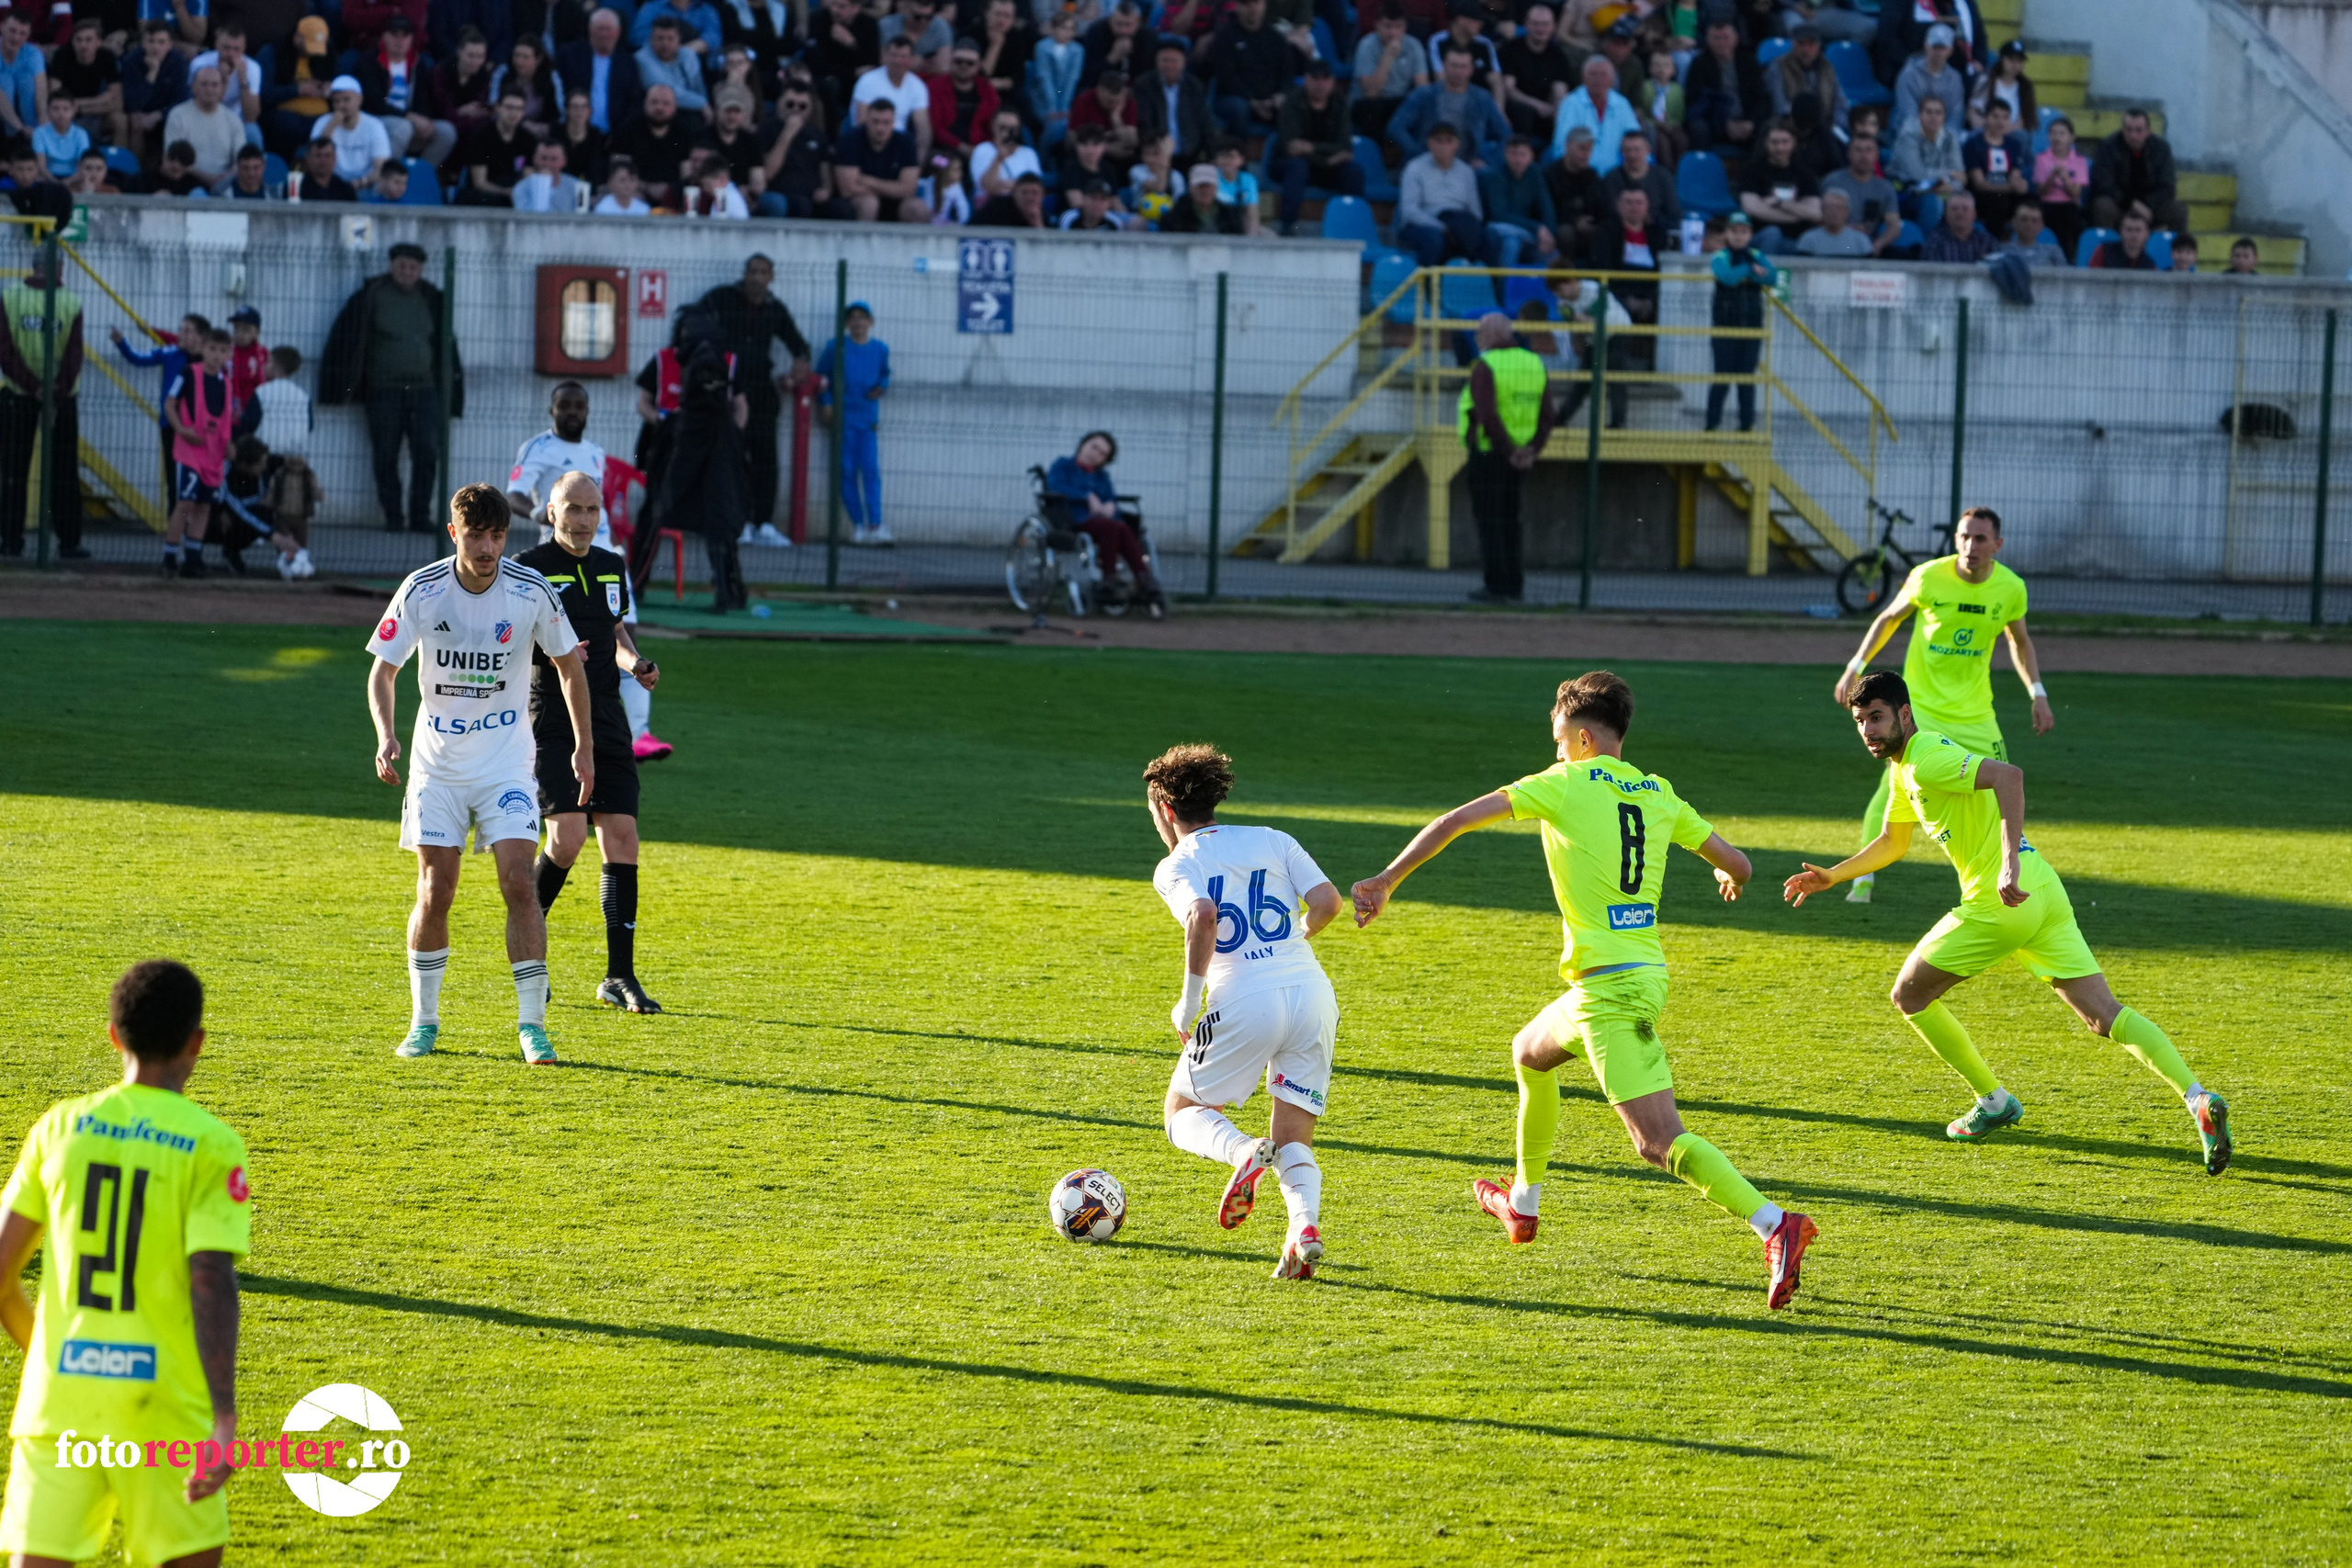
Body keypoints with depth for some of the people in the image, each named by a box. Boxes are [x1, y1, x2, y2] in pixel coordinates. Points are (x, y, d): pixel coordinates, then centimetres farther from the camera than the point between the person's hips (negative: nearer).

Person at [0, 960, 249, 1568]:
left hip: (58, 1401, 3)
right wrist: (224, 1421, -16)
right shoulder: (212, 1146, -7)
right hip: (163, 1406, -3)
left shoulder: (61, 1125, 4)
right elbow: (212, 1287, -15)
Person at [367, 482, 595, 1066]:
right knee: (435, 893, -1)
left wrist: (585, 745, 5)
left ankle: (531, 1024, -6)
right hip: (437, 763, 0)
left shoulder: (532, 591, -10)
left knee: (518, 882, -12)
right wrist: (385, 735, -19)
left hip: (507, 764, 0)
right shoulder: (420, 591, -11)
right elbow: (382, 669, -2)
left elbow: (568, 664, 5)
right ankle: (424, 1022, 14)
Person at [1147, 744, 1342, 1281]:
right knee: (1293, 1142, 10)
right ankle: (1305, 1224, -21)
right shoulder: (1273, 841, 17)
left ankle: (1243, 1151, -18)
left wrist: (1189, 1003, -7)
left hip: (1243, 1000, -4)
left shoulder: (1175, 867, 6)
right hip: (1312, 993, 4)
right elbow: (1327, 901, 3)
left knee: (1183, 1113, 15)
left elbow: (1204, 916, -15)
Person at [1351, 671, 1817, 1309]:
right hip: (1644, 968, 8)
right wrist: (1730, 879, 39)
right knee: (1529, 1052, 31)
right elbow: (1737, 864, 14)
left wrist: (1385, 882, 2)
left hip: (1610, 987, -8)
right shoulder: (1658, 796, 10)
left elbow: (1456, 821, -6)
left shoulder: (1564, 785, -4)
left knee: (1661, 1141, -14)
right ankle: (1523, 1203, 46)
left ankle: (1775, 1225, -28)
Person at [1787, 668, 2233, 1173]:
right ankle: (2199, 1099, -15)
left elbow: (2008, 775, -27)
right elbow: (1892, 844, 35)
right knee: (2103, 1014, 1)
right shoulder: (1903, 766, 19)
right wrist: (1832, 876, 28)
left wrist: (2010, 864, -34)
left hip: (2000, 904, -9)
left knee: (1910, 995, 9)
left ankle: (1994, 1101, 15)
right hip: (2044, 895, 9)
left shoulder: (1927, 758, -12)